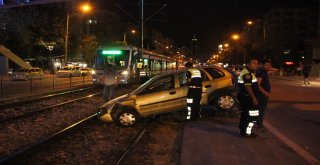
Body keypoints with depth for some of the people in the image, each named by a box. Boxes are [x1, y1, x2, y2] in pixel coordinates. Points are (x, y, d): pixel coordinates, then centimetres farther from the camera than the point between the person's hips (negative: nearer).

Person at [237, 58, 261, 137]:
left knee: (245, 114, 18)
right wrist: (254, 98, -26)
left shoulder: (248, 72, 15)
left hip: (245, 97, 11)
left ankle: (243, 131, 26)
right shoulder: (247, 73, -20)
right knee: (253, 115, -6)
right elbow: (247, 86, -27)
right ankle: (247, 132, -3)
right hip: (247, 97, -11)